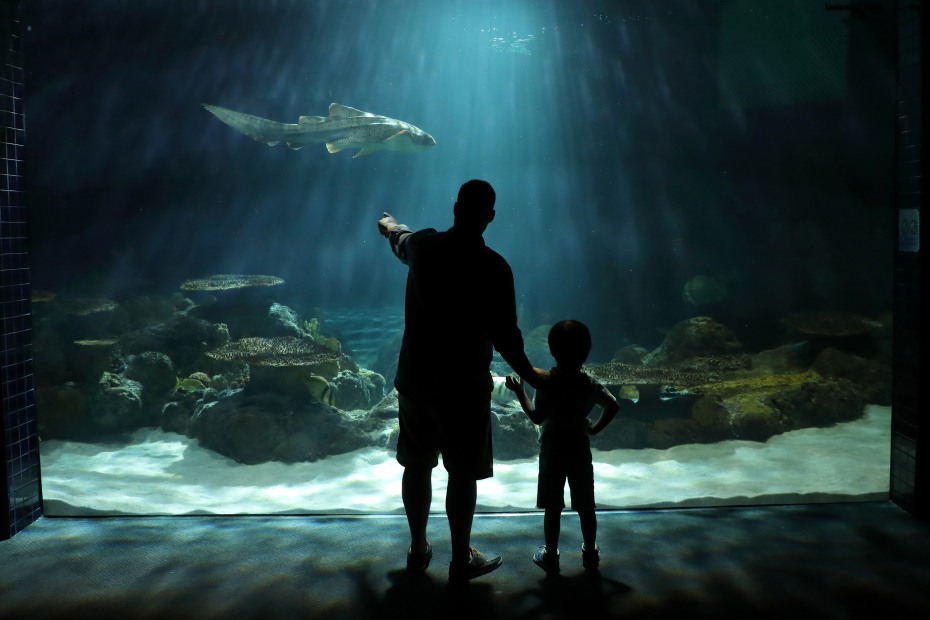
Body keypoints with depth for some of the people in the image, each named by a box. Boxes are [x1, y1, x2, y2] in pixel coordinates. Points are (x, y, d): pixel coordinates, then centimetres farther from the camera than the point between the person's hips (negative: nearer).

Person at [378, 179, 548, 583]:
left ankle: (418, 550, 32)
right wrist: (530, 375, -1)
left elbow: (400, 239, 23)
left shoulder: (423, 245, -2)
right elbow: (504, 334, -16)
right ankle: (462, 560, 22)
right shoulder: (493, 267, -18)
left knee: (417, 466, 17)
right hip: (465, 387, -5)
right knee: (463, 474, 9)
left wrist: (388, 226, 47)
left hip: (415, 380, 5)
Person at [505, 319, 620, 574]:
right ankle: (590, 554, 25)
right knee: (586, 507, 14)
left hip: (552, 452, -2)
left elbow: (537, 417, -15)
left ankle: (550, 556, 16)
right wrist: (595, 428, 10)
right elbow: (613, 406, -1)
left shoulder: (546, 383, -16)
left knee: (552, 508, 7)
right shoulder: (590, 385, -5)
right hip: (580, 451, 2)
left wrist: (520, 392, -7)